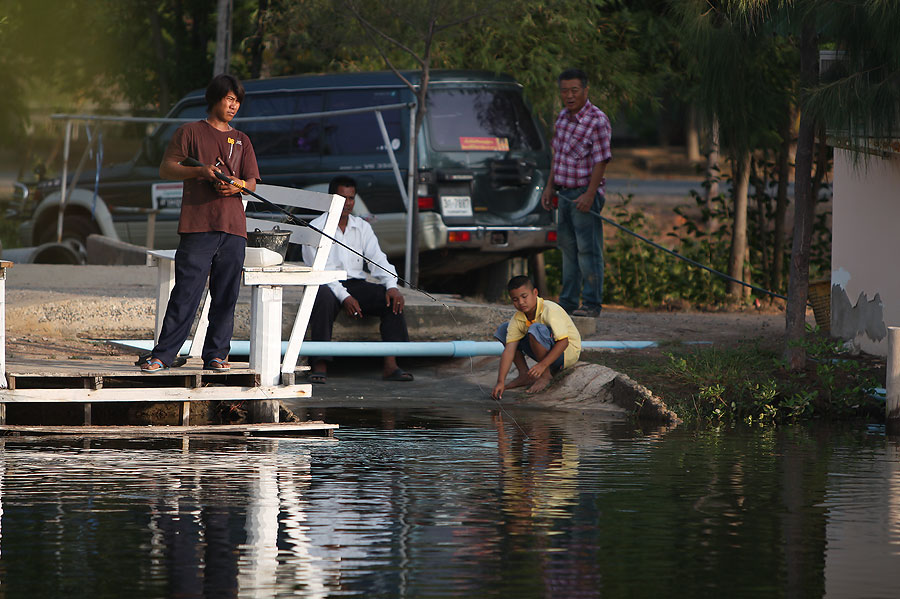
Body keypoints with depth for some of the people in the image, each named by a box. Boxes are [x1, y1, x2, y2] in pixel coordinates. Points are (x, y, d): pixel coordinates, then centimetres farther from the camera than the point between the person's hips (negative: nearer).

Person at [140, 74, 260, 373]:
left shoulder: (241, 141, 20)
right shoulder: (190, 132, 8)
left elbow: (251, 181, 15)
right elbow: (166, 168, 2)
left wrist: (237, 186, -9)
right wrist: (200, 171, -13)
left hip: (233, 227, 4)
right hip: (198, 224, -4)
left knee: (226, 295, 2)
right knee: (185, 292, -9)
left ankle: (216, 355, 9)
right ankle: (162, 356, -7)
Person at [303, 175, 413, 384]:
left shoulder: (362, 227, 14)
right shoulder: (316, 228, -2)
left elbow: (378, 260, 3)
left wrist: (392, 286, -18)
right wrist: (344, 297, -25)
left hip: (356, 284, 5)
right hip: (327, 286, -4)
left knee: (392, 298, -22)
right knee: (324, 297, -40)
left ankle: (391, 365, -27)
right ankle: (320, 366, -43)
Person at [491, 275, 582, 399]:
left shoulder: (550, 310, -26)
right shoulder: (517, 319, -10)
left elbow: (563, 342, -31)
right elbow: (509, 350, -15)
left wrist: (543, 365, -38)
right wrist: (500, 382, -27)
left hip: (568, 352, -7)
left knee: (536, 329, -35)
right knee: (503, 330, -1)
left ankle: (545, 376, -18)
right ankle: (524, 375, 3)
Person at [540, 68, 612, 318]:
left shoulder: (598, 121, -14)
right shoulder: (563, 116, 10)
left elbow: (601, 161, -15)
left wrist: (589, 195, -19)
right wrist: (549, 187, 16)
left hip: (585, 193, -8)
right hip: (565, 193, 8)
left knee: (588, 250, -7)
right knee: (568, 248, 12)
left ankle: (592, 304, -4)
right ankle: (568, 302, 19)